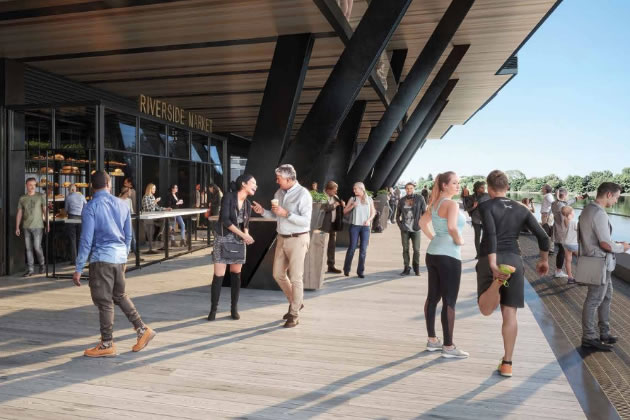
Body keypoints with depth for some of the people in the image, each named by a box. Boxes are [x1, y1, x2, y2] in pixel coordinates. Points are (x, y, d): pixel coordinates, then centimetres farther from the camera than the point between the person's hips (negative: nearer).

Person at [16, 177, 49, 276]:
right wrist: (17, 227, 2)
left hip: (38, 226, -3)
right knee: (28, 248, 3)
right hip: (26, 227, 3)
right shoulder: (22, 198, 7)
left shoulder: (41, 196, 0)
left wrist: (48, 224, -6)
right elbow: (19, 213, 8)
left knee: (37, 247, -6)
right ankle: (30, 269, 8)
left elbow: (45, 211, -1)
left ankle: (42, 265, 16)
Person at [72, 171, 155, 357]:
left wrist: (78, 269, -7)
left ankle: (107, 345, 14)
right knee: (119, 295, 21)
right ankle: (142, 329, 19)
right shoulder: (122, 205, 8)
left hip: (101, 258, -6)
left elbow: (86, 240, -12)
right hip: (120, 257, 6)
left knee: (104, 302, 4)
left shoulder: (91, 207, -8)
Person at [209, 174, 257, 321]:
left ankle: (234, 308, 18)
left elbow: (245, 224, 11)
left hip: (239, 241, 5)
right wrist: (243, 235, -19)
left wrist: (246, 234, -12)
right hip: (223, 239, -5)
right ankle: (213, 309, 8)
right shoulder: (229, 197, -11)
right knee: (218, 276, -5)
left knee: (236, 275, 8)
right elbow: (224, 219, -19)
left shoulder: (248, 204, 6)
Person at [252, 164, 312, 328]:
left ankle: (294, 315, 11)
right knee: (278, 274, 12)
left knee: (295, 278, -2)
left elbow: (306, 221, -21)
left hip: (298, 240, -7)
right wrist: (262, 211, -2)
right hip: (282, 239, 8)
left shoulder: (303, 194, -15)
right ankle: (295, 302, 32)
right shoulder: (279, 193, 7)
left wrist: (286, 213, -26)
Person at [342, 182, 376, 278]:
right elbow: (345, 211, 5)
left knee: (363, 249, 0)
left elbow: (373, 212, 11)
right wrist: (352, 206, -11)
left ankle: (360, 271, 8)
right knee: (352, 247, -3)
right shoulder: (352, 199, 6)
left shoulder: (369, 199, 8)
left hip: (365, 227, 1)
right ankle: (346, 269, 11)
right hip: (354, 226, -1)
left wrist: (369, 220, -6)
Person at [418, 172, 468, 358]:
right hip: (448, 255, -9)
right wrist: (459, 240, -12)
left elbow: (422, 223, 23)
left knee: (433, 297, 13)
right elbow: (452, 227, -29)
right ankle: (448, 347, 3)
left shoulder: (435, 203, 13)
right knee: (449, 301, -3)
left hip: (433, 253, 9)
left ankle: (432, 340, 23)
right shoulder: (452, 204, -14)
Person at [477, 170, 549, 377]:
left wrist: (492, 264, -22)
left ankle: (497, 281, -25)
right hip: (513, 260, 3)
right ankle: (507, 364, 9)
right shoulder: (521, 209, 10)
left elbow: (491, 234, -18)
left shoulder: (486, 206, -3)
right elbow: (543, 237, 8)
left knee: (486, 310, 7)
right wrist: (544, 260, 22)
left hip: (491, 260, -3)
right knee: (509, 314, 8)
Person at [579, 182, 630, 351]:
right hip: (599, 263, -10)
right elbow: (606, 244, -24)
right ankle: (589, 338, 12)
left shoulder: (587, 210, 9)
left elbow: (581, 237, 16)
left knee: (606, 297, 20)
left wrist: (614, 244, 15)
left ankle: (604, 333, 32)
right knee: (594, 301, 1)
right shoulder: (599, 214, -22)